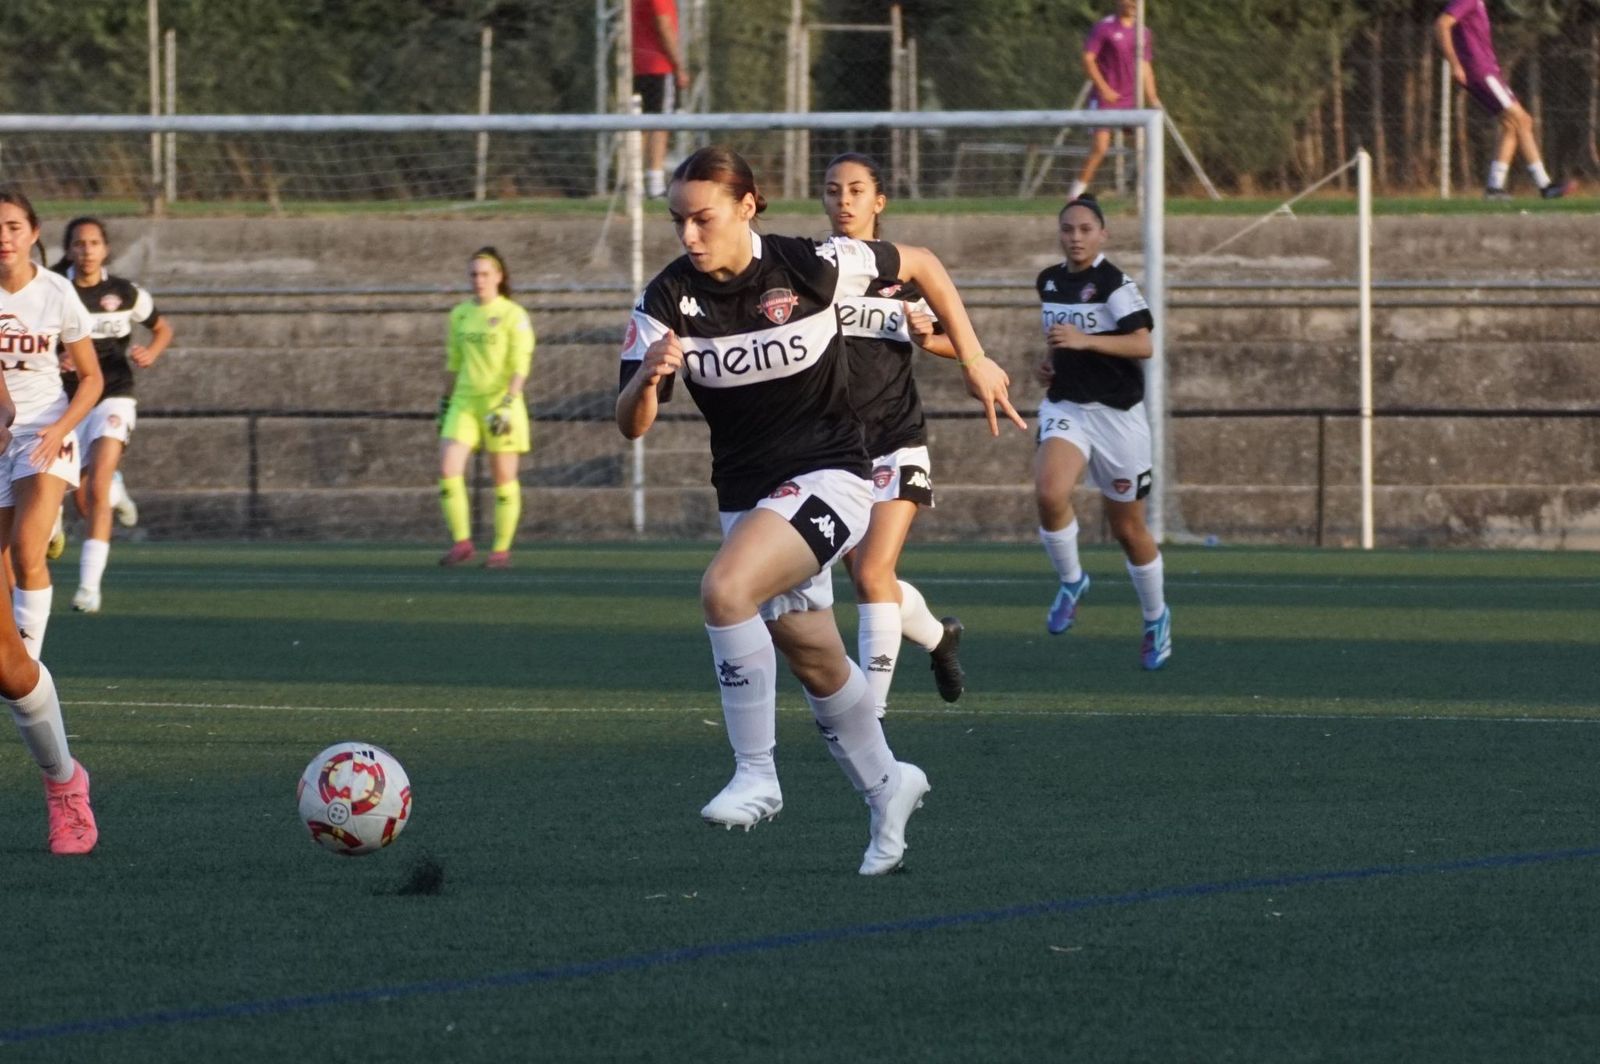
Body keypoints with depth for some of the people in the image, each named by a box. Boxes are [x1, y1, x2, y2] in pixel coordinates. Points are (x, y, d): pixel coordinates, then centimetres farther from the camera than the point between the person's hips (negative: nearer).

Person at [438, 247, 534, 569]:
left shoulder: (514, 316, -4)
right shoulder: (460, 314, 12)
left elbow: (521, 366, -9)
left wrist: (508, 403, -20)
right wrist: (445, 401, 18)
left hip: (500, 401, -5)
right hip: (465, 401, 5)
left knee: (504, 478, 0)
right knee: (448, 469, -11)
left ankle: (502, 550, 9)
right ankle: (461, 541, -4)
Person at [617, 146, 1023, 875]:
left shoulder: (811, 267, -17)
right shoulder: (667, 302, -9)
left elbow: (920, 266, 0)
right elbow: (631, 426, -10)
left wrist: (973, 360, 2)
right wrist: (649, 379, -32)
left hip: (828, 476, -5)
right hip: (746, 495, 5)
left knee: (725, 590, -29)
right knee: (816, 665, 16)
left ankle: (756, 774, -19)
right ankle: (886, 786, 41)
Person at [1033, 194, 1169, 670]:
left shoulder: (1114, 283, -12)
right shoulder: (1049, 282, 8)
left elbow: (1143, 344, -22)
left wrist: (1083, 341, -31)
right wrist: (1050, 361, 8)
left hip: (1117, 413, -4)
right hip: (1065, 408, 4)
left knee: (1128, 528, 8)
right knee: (1049, 494, -27)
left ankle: (1156, 618, 31)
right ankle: (1071, 581, -2)